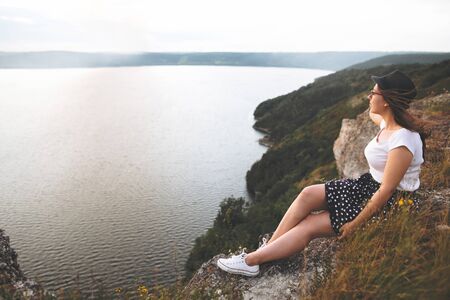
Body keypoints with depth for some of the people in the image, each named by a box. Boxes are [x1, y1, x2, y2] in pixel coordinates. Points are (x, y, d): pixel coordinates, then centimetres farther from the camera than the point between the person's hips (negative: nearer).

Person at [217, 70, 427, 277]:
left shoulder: (402, 140, -28)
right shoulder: (387, 123, 1)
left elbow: (385, 191, -26)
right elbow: (372, 114, 32)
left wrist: (354, 225, -23)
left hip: (387, 207, -9)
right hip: (368, 186, 9)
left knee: (309, 226, -14)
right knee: (308, 195, -8)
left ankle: (251, 261, -6)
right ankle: (266, 248, -5)